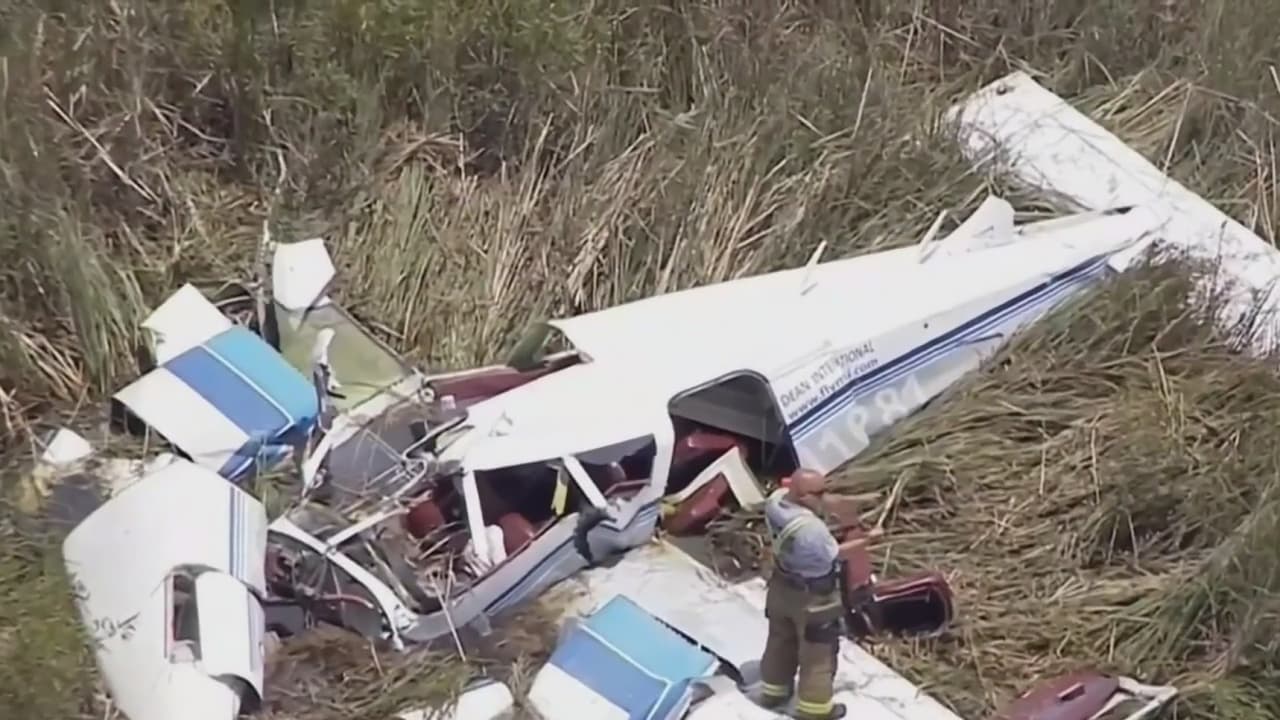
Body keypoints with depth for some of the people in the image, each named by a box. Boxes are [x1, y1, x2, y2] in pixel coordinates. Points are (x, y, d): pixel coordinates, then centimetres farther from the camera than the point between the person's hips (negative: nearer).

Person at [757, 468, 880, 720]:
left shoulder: (775, 501, -18)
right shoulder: (811, 528, -39)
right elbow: (834, 554, -21)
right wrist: (866, 540, -11)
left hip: (782, 586, 8)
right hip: (812, 597, -8)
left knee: (780, 640, 29)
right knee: (818, 654, 15)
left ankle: (773, 691, 48)